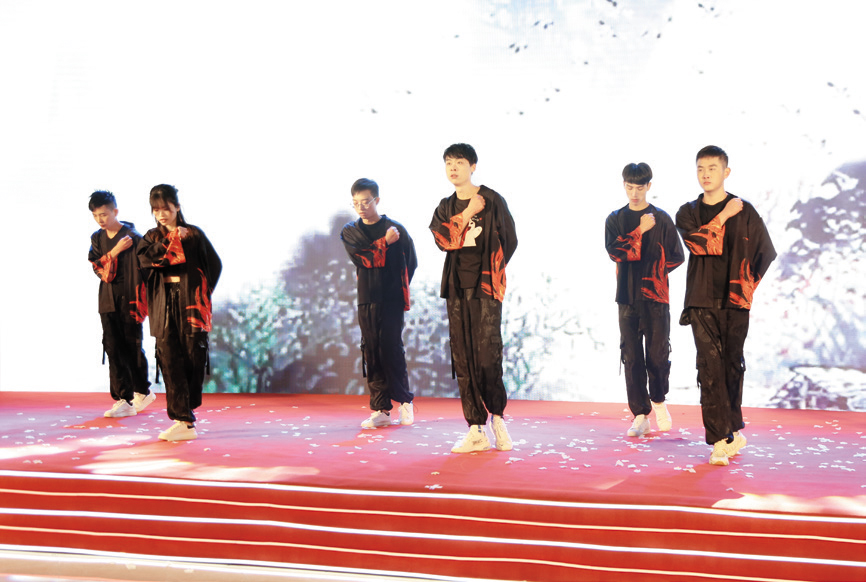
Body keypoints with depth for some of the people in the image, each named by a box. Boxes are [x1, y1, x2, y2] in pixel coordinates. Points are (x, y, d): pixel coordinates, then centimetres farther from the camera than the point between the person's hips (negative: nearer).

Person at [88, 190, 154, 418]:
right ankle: (124, 399, 2)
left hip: (130, 300, -4)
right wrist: (115, 251, -13)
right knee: (113, 348, -1)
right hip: (108, 302, 5)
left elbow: (143, 269, -7)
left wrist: (141, 301, -11)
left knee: (133, 346, 4)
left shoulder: (133, 237, -7)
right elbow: (97, 267, 1)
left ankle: (142, 391, 22)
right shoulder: (97, 238, 11)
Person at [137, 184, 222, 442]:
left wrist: (201, 294, 3)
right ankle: (185, 421, -2)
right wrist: (170, 240, -15)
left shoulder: (194, 234, 4)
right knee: (170, 362, -4)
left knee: (192, 358, -2)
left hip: (189, 303, -2)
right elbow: (144, 257, -9)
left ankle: (183, 416, 11)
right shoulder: (153, 237, 12)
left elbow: (214, 264, 7)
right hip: (163, 305, 2)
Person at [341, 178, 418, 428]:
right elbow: (361, 258, -7)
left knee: (391, 349, -7)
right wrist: (385, 242, -11)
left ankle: (404, 400, 11)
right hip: (366, 300, 3)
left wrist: (399, 290, 5)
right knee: (371, 353, 1)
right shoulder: (350, 232, 10)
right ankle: (380, 410, 5)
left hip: (392, 300, -3)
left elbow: (410, 262, 7)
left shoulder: (396, 229, 3)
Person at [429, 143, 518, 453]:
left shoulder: (492, 200, 4)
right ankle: (476, 430, 4)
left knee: (488, 355, -12)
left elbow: (510, 241, 8)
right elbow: (444, 239, -4)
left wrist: (488, 270, 10)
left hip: (485, 287, -4)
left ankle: (496, 415, 10)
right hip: (457, 288, 4)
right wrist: (469, 212, -6)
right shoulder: (446, 207, 15)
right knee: (463, 358, 1)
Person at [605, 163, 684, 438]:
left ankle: (658, 400, 24)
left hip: (656, 295, -2)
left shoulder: (661, 218, 5)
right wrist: (640, 231, -11)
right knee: (632, 357, 2)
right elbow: (614, 251, -7)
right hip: (627, 297, 2)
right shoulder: (615, 219, 10)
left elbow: (677, 256, 5)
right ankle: (641, 415, 9)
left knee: (657, 353, -2)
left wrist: (654, 273, -1)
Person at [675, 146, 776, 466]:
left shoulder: (745, 212, 7)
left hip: (736, 302, 0)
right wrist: (724, 216, -7)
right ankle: (721, 439, -9)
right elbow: (700, 244, -9)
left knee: (733, 367, 5)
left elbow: (767, 254, 10)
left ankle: (732, 430, 21)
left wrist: (752, 289, 3)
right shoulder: (687, 213, 10)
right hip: (702, 302, 0)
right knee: (710, 368, -9)